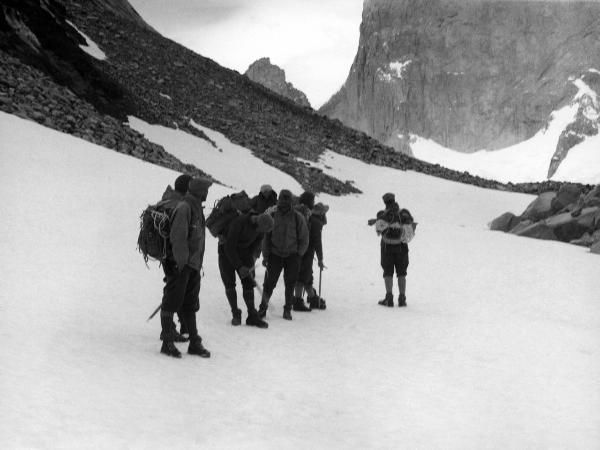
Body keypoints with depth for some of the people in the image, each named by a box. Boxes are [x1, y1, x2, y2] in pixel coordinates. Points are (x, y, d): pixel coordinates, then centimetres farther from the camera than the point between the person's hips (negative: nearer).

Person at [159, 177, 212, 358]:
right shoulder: (184, 208, -15)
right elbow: (177, 237, -20)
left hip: (193, 265, 9)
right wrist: (180, 262, -21)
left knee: (190, 305, 12)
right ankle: (167, 343, 7)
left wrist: (197, 262, 17)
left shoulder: (196, 208, 15)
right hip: (179, 265, -9)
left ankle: (194, 343, 18)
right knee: (171, 302, 0)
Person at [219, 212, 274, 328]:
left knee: (248, 283, -5)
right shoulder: (239, 223, -31)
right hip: (227, 252, -4)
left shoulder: (261, 227, -12)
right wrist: (239, 266, -26)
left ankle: (252, 316, -2)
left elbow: (256, 245, 1)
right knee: (229, 283, -7)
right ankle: (236, 314, 6)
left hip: (244, 252, 4)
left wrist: (252, 261, -13)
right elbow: (229, 247, -27)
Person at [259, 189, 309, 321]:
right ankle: (263, 307, 10)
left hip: (292, 256, -1)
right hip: (275, 254, 1)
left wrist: (298, 255, -1)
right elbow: (266, 237, 6)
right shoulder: (272, 216, 0)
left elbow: (304, 239, 3)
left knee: (290, 285, 5)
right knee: (269, 283, -3)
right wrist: (265, 255, 2)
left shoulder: (298, 218, -3)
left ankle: (288, 310, 18)